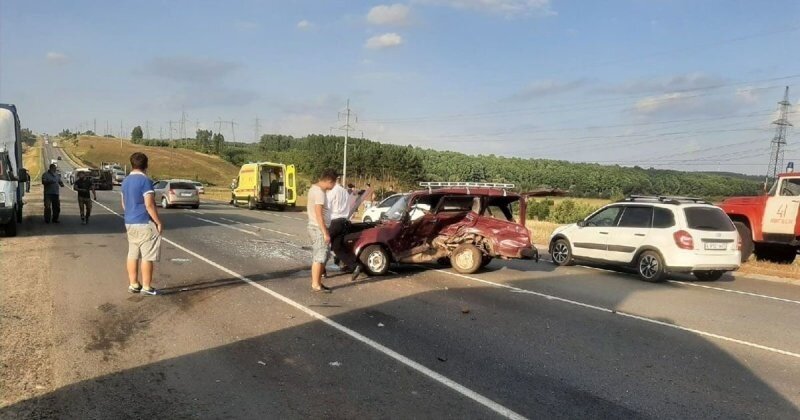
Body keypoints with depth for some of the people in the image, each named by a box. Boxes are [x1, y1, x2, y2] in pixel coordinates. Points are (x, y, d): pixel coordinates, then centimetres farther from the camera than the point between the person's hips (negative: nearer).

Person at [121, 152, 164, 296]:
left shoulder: (126, 181, 10)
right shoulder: (145, 181, -15)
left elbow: (124, 204, 18)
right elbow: (149, 205, -19)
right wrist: (159, 222, -13)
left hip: (130, 223, 8)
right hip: (145, 223, -8)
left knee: (132, 254, 12)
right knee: (147, 256, -2)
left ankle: (133, 284, 18)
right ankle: (146, 287, 1)